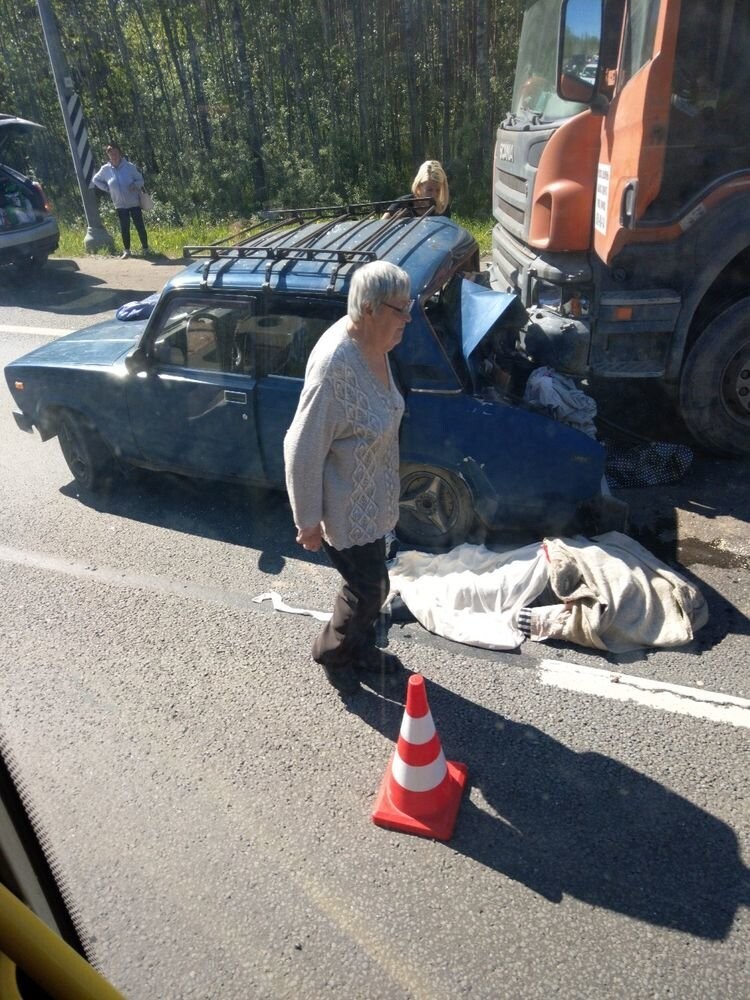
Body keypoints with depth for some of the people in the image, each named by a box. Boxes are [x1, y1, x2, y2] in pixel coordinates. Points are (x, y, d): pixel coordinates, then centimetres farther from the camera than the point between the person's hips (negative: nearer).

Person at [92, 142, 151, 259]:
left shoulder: (129, 166, -8)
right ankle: (126, 250, 16)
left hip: (134, 202, -2)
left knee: (140, 226, -2)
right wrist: (106, 188, 2)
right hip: (120, 205, 2)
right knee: (124, 228, 5)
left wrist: (135, 185, -22)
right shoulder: (105, 169, -1)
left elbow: (140, 180, -2)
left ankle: (146, 248, 11)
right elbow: (95, 180, 13)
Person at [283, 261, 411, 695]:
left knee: (367, 581, 23)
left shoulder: (372, 344, -3)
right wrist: (308, 520, -18)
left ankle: (362, 650, 47)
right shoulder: (335, 365, -31)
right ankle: (332, 651, 36)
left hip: (372, 497, 8)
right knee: (370, 587, 8)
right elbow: (302, 448, -26)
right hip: (345, 506, -8)